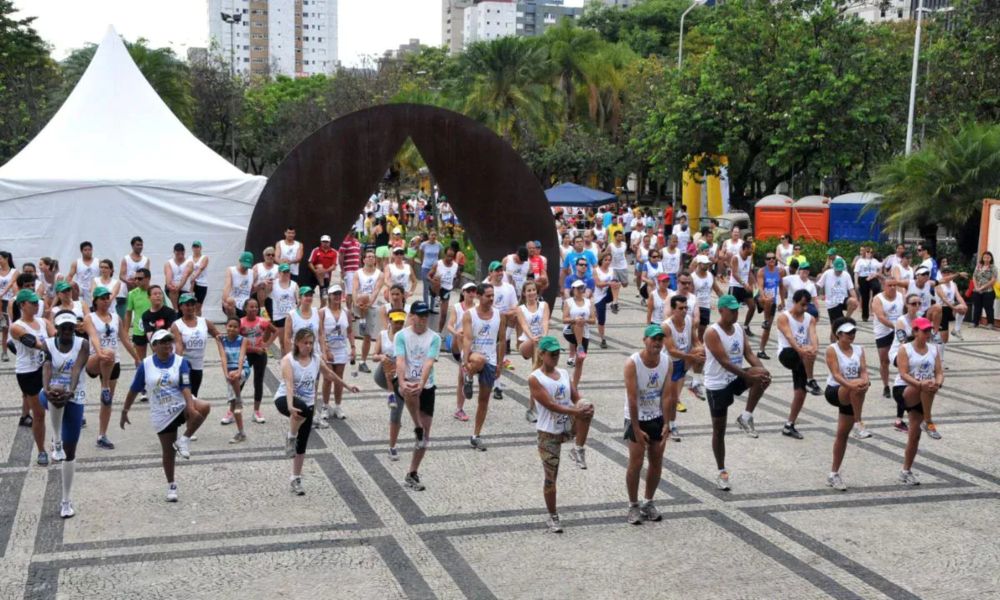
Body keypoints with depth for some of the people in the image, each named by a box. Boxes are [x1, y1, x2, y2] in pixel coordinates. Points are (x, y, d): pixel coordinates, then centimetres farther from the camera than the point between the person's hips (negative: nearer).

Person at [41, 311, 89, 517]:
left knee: (70, 450, 3)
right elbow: (46, 367, -23)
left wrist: (70, 392, -40)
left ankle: (67, 500, 13)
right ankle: (56, 442, -25)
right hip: (50, 395, 0)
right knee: (55, 395, -40)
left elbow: (77, 369, -23)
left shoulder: (82, 344, -7)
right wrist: (47, 389, -42)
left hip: (75, 398, 1)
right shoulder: (48, 345, -5)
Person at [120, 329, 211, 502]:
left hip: (182, 405, -1)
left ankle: (184, 440, -14)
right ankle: (171, 486, 26)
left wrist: (191, 406, -32)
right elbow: (134, 390, 6)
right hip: (162, 414, 1)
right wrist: (124, 411, 8)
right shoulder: (146, 365, -3)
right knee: (168, 452, 6)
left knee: (204, 408, -33)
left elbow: (185, 387, -17)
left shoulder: (180, 362, -6)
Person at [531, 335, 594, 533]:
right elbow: (550, 405, -20)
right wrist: (575, 412, -30)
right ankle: (552, 517, 18)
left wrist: (583, 409, -20)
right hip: (549, 432, -4)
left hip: (569, 426, 4)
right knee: (550, 477, 0)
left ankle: (579, 451, -13)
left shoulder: (564, 373, 8)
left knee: (586, 406, -26)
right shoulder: (534, 379, -10)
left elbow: (576, 398, 4)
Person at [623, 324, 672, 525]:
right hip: (636, 419, -4)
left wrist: (666, 424, -12)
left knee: (657, 463, 9)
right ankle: (633, 506, 12)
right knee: (635, 464, -2)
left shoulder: (667, 361, -8)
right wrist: (637, 429, -22)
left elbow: (667, 395, -8)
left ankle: (649, 503, 24)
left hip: (657, 418, 4)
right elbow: (632, 399, -21)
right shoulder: (632, 363, -21)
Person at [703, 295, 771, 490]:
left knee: (764, 378, -25)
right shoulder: (712, 333, -18)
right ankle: (722, 472, 17)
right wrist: (749, 375, -31)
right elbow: (724, 362, -25)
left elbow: (749, 353, 2)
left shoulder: (739, 330, 4)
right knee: (719, 430, 3)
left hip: (736, 379, 5)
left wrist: (760, 368, -20)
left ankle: (746, 417, -8)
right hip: (717, 385, -5)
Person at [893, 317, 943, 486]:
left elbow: (939, 372, 3)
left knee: (915, 435, 1)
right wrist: (920, 384, -34)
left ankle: (906, 471, 13)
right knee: (926, 384, -36)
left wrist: (938, 384, -21)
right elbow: (904, 374, -17)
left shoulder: (933, 349, 7)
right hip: (903, 391, -5)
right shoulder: (905, 349, -7)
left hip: (921, 396, 5)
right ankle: (927, 422, -23)